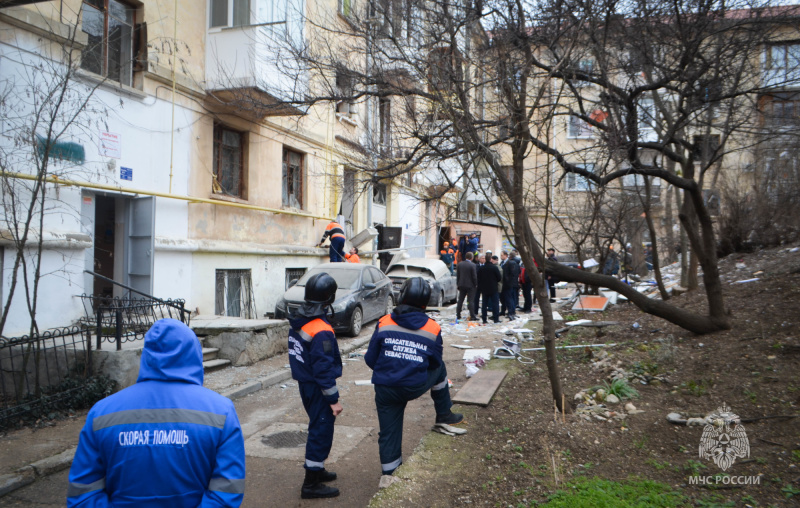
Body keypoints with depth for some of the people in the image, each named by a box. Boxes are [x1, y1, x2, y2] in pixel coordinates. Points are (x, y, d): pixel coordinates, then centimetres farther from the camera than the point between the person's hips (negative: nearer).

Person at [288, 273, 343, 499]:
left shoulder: (298, 321, 1)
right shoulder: (321, 331, -26)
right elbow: (324, 368, -24)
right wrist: (333, 399, -16)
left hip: (304, 384, 9)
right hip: (317, 388, -9)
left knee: (318, 427, 23)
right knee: (321, 431, 3)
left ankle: (316, 469, 38)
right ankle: (311, 484, 13)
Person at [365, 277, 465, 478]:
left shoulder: (384, 323, -7)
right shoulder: (433, 329, -6)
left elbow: (370, 359, -1)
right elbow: (435, 363, 4)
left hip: (385, 390, 1)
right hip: (416, 387, 0)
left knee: (389, 435, 15)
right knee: (440, 369, 27)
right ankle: (444, 417, 37)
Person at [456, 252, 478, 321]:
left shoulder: (460, 264, 2)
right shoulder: (473, 265, -14)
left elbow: (457, 275, 7)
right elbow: (474, 276, -13)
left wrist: (458, 284, 14)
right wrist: (475, 284, -1)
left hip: (462, 285, 5)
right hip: (470, 285, -5)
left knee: (460, 300, 12)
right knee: (471, 301, -2)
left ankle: (458, 315, 15)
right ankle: (472, 316, -3)